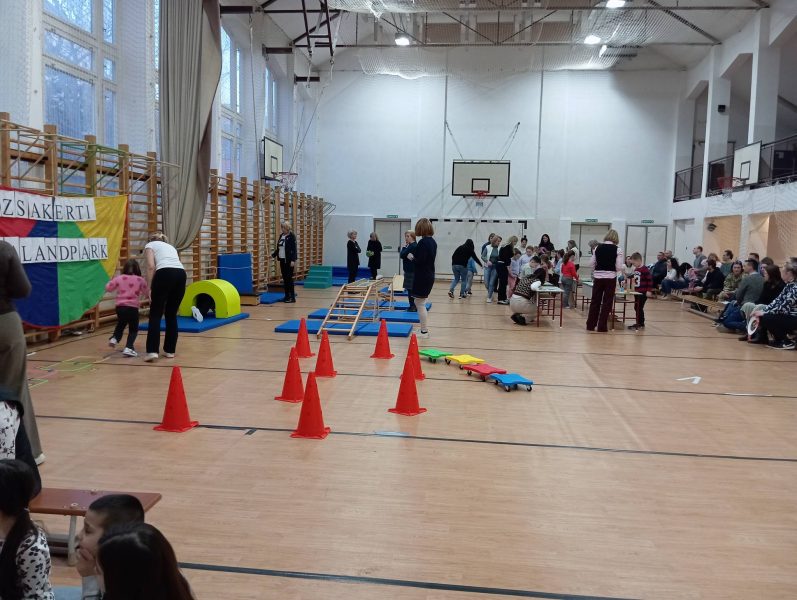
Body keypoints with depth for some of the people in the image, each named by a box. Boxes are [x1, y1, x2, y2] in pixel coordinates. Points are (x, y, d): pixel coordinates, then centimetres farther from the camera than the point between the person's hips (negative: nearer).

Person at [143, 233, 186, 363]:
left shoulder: (150, 245, 20)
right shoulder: (170, 246, 36)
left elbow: (151, 267, 1)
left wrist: (149, 288, 0)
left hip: (165, 274, -5)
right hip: (181, 274, 5)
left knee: (155, 314, 2)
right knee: (171, 315, 16)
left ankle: (152, 351, -8)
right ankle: (170, 350, 18)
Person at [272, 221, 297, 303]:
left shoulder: (291, 236, -8)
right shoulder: (281, 236, 12)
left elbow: (294, 249, -13)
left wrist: (293, 260, -20)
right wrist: (273, 255, 8)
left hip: (289, 260, -7)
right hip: (282, 260, 7)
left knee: (289, 278, -6)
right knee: (284, 278, 9)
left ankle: (292, 297, -1)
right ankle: (287, 296, 15)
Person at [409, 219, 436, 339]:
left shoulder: (423, 242, -18)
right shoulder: (432, 241, 10)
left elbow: (420, 261, -23)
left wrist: (412, 257, -5)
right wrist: (415, 256, 11)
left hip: (422, 277, -9)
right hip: (430, 276, 9)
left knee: (420, 304, 0)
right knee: (421, 303, 18)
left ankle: (424, 331, 4)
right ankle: (424, 329, 23)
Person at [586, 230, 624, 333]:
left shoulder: (598, 247, 2)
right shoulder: (617, 249, -6)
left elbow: (591, 264, 3)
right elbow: (619, 267, -10)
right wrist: (613, 268, 11)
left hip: (598, 277, 3)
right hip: (610, 277, -3)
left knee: (595, 301, 11)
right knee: (607, 302, 5)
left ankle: (590, 325, 15)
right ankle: (602, 327, 6)